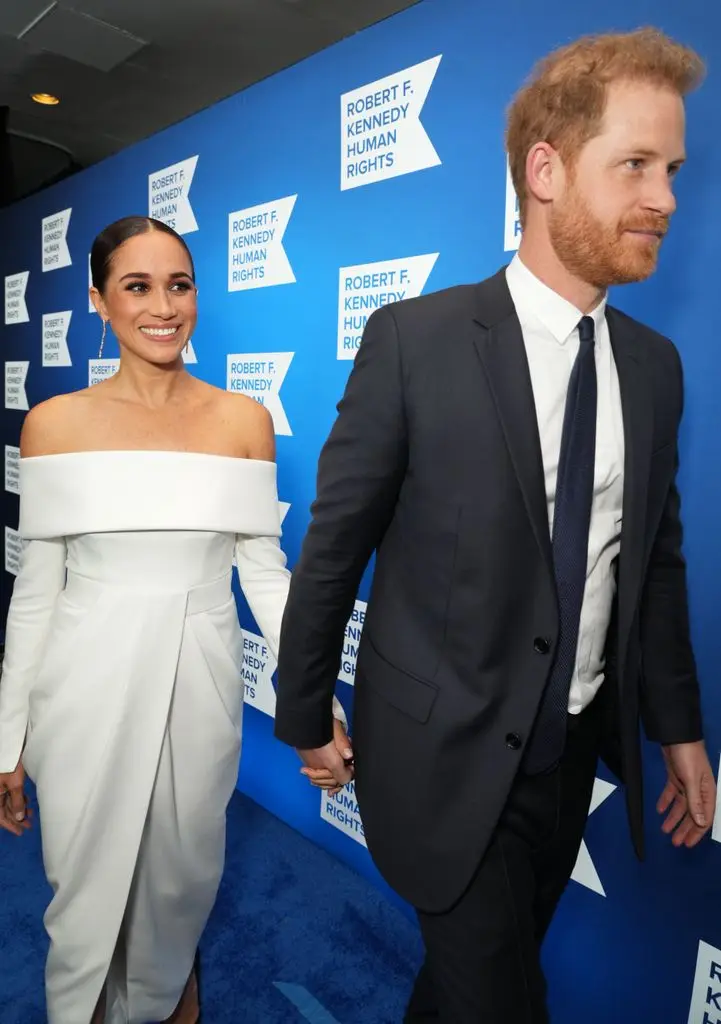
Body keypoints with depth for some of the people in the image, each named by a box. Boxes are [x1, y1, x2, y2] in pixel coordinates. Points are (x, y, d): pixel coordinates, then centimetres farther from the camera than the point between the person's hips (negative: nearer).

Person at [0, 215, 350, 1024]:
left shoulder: (244, 421, -1)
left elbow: (265, 571, 0)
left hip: (199, 681, 1)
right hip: (89, 685, 0)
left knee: (183, 876, 20)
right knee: (88, 886, 14)